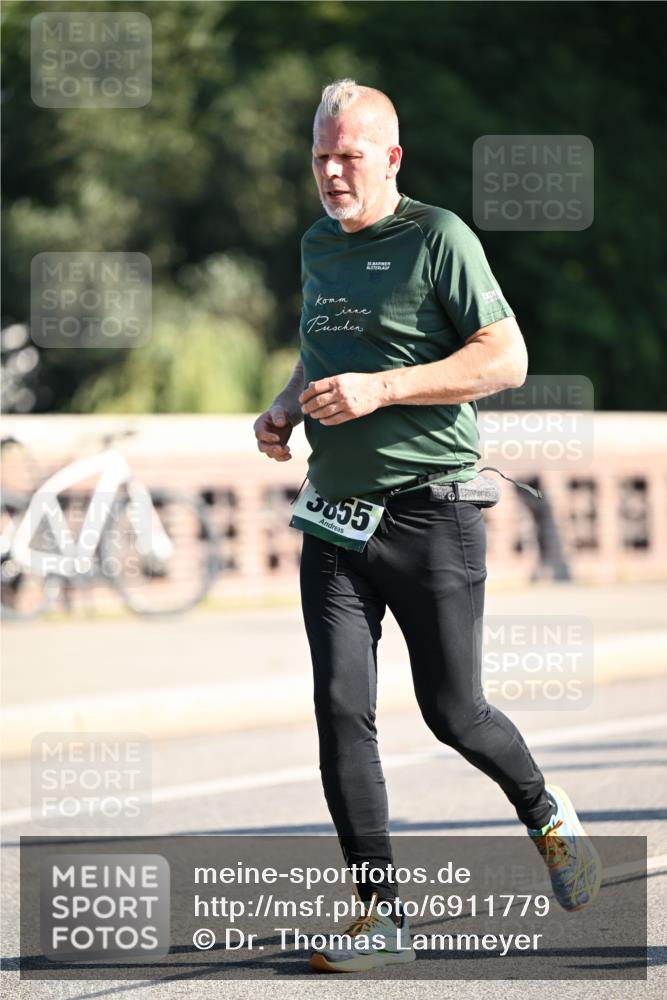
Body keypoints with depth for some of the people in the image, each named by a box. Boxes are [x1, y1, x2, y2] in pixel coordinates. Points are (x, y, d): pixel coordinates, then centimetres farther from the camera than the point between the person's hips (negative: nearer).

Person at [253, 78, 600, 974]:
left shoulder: (438, 238, -8)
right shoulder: (319, 247, 14)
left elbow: (505, 360, -14)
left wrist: (379, 388, -21)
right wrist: (283, 407, 9)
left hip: (431, 513, -6)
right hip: (335, 517, 6)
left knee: (454, 714, 0)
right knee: (342, 709, -6)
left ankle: (548, 816, 31)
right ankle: (381, 916, -2)